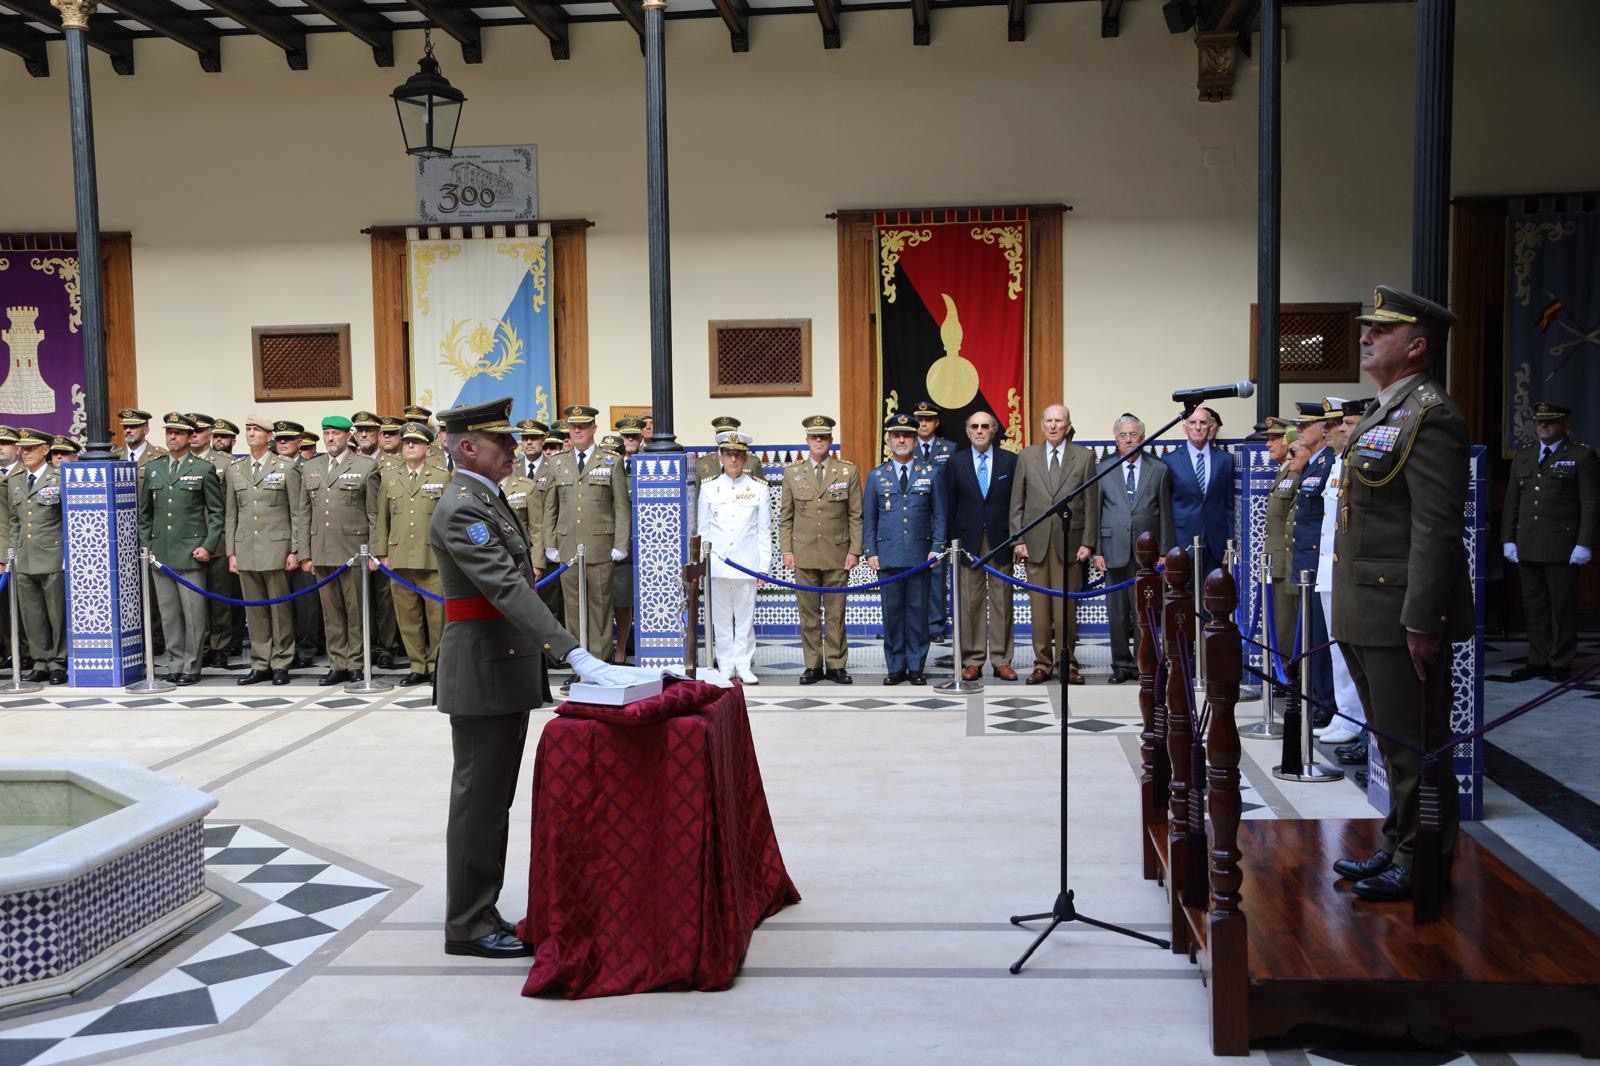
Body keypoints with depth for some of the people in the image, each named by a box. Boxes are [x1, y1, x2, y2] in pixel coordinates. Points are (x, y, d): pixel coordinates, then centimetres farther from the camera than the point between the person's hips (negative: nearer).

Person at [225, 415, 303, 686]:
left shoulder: (286, 467, 1)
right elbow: (230, 514, 13)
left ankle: (281, 664, 9)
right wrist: (231, 552, 7)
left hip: (276, 549, -3)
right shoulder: (235, 469, 12)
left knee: (280, 608, 1)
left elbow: (298, 513, -1)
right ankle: (260, 665, 14)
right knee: (254, 611, 7)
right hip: (245, 549, 4)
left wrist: (295, 551, -7)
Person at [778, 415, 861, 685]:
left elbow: (856, 515, 3)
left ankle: (836, 665, 12)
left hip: (837, 554, -1)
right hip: (804, 554, 1)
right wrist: (786, 550, 1)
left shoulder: (848, 471, 3)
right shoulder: (792, 472, 6)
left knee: (836, 612, 4)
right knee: (808, 613, 5)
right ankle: (813, 665, 12)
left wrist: (855, 550, -3)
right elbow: (785, 517, 8)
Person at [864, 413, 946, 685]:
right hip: (888, 556, 1)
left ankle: (916, 667, 11)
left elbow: (940, 515, 6)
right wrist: (871, 552, 1)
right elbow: (869, 518, 9)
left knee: (918, 612, 3)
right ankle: (896, 667, 11)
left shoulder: (931, 474, 6)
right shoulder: (876, 476, 9)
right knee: (892, 612, 3)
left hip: (920, 556, -1)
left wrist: (936, 548, -4)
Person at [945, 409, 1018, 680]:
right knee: (970, 603, 1)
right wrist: (952, 541, 1)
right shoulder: (955, 462, 6)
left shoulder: (1010, 460, 5)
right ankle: (972, 661, 7)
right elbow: (950, 505, 6)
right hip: (968, 541, 0)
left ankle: (1002, 660, 8)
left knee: (1002, 602, 3)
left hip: (1001, 540, 0)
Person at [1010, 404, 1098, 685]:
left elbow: (1091, 504, 3)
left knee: (1066, 607, 1)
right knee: (1040, 607, 2)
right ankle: (1042, 664, 9)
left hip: (1069, 543, -1)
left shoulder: (1084, 457, 5)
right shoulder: (1027, 456, 9)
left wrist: (1088, 543, -2)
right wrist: (1017, 540, 2)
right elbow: (1017, 503, 9)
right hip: (1036, 543, 1)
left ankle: (1067, 664, 10)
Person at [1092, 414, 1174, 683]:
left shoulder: (1159, 470, 6)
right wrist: (1096, 550, -1)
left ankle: (1143, 664, 10)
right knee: (1117, 612, 4)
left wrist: (1165, 552, 2)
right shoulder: (1103, 468, 6)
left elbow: (1165, 514, 6)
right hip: (1114, 550, 1)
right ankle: (1121, 664, 13)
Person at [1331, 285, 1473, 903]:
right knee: (1394, 742, 18)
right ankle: (1400, 848, 30)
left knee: (1414, 745, 1)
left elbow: (1436, 527, -20)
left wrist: (1420, 620, -23)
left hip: (1402, 612, -10)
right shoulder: (1381, 415, 17)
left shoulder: (1429, 416, -14)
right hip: (1367, 614, 10)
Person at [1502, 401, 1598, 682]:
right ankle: (1538, 661, 14)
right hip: (1528, 547, 5)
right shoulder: (1523, 457, 14)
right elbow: (1512, 502, 15)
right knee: (1534, 605, 7)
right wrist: (1508, 540, 7)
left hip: (1562, 547, -5)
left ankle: (1560, 664, 9)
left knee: (1562, 606, 1)